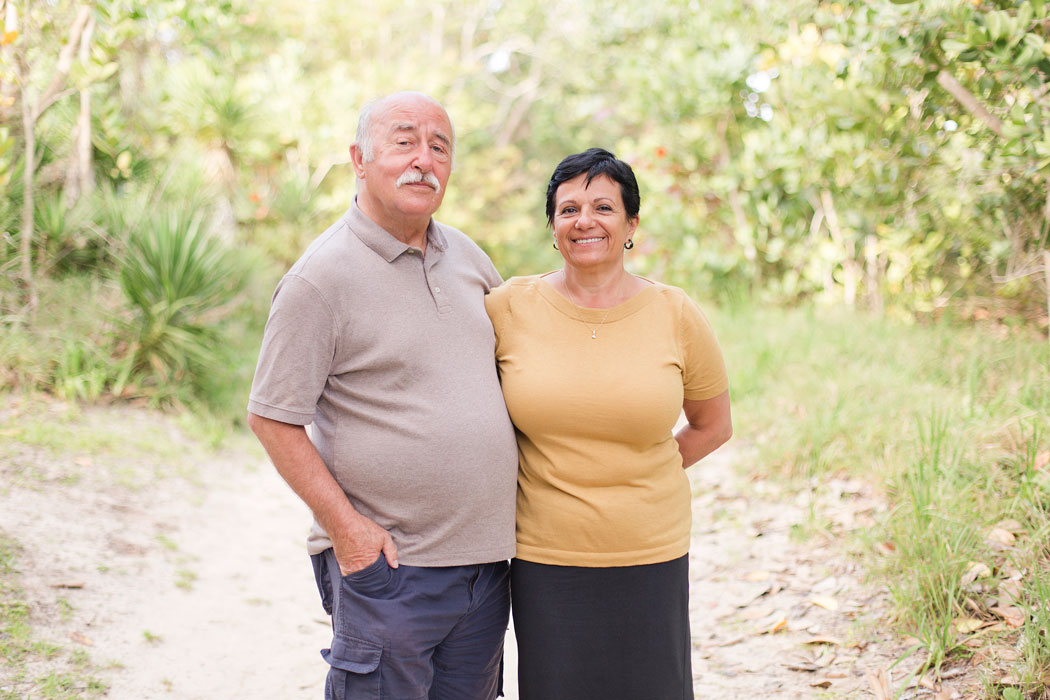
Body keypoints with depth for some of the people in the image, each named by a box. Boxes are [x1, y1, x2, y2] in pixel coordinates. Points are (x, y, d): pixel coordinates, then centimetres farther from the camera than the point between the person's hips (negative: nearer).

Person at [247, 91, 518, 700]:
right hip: (386, 562, -6)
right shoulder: (321, 277, -12)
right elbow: (272, 419, -10)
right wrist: (345, 527, -15)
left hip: (487, 558, 7)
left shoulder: (467, 256, 9)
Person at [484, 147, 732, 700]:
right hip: (544, 560, 0)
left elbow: (712, 426, 12)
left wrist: (634, 479, 4)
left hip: (650, 559, 1)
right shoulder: (508, 307, -3)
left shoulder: (675, 315, -1)